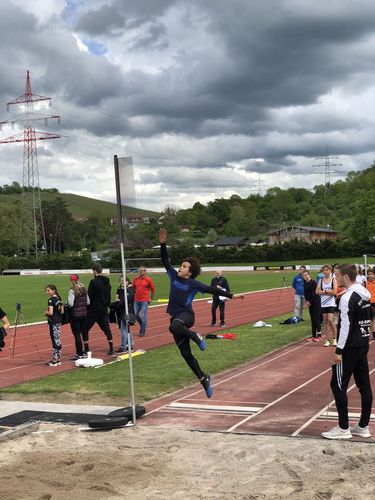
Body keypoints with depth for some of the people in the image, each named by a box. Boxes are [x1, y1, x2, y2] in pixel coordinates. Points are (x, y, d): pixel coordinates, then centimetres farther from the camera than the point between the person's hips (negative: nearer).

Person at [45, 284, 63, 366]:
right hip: (59, 321, 9)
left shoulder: (51, 300, -15)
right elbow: (62, 311, 14)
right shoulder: (59, 299, 11)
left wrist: (46, 312, -3)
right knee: (57, 340, 12)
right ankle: (58, 360, 17)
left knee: (54, 340, -6)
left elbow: (50, 312, -21)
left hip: (53, 322, -9)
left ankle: (54, 360, -2)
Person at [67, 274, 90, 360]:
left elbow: (70, 304, -19)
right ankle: (86, 351, 28)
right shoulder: (84, 289, 3)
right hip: (84, 314, 6)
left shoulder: (72, 290, -15)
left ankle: (79, 354, 0)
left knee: (77, 335, -2)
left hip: (75, 315, -6)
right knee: (84, 332, 18)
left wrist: (67, 303, 2)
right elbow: (88, 302, 6)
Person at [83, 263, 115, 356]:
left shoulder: (93, 282, -14)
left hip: (94, 310, -7)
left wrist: (88, 306, -1)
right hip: (104, 310, 7)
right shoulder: (107, 282, 8)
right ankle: (111, 350, 11)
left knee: (85, 329, 3)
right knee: (107, 329, 13)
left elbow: (89, 296, -13)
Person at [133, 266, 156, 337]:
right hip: (136, 300, 4)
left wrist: (151, 299, 5)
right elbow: (133, 289, 19)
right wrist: (134, 296, 14)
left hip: (144, 301, -4)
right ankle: (142, 325, 31)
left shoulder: (148, 279, -3)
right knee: (136, 315, 5)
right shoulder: (135, 279, 7)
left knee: (143, 316, -4)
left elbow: (153, 289, 3)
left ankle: (142, 332, 5)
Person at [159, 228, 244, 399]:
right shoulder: (174, 276, 7)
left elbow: (212, 290, -3)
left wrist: (231, 295, -4)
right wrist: (163, 244, -7)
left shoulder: (193, 283, -5)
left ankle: (196, 337, -14)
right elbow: (165, 261, 5)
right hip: (176, 318, 5)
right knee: (186, 354, 7)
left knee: (174, 326, -42)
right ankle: (203, 378, 21)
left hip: (186, 315, -5)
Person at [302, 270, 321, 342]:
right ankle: (313, 335, 14)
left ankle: (319, 335, 3)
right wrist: (307, 301, -2)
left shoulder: (313, 282, -14)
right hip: (310, 303, 7)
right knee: (312, 319, 10)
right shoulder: (305, 283, 8)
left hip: (316, 302, -7)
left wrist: (310, 302, -14)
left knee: (316, 318, -5)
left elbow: (315, 293, -16)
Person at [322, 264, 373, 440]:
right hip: (363, 344, 9)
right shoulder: (364, 294, 10)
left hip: (350, 347, -9)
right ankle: (363, 427, 16)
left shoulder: (347, 298, -17)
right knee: (364, 385, 10)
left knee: (338, 385, -2)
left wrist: (339, 351, -16)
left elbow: (346, 326, -19)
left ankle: (343, 428, 0)